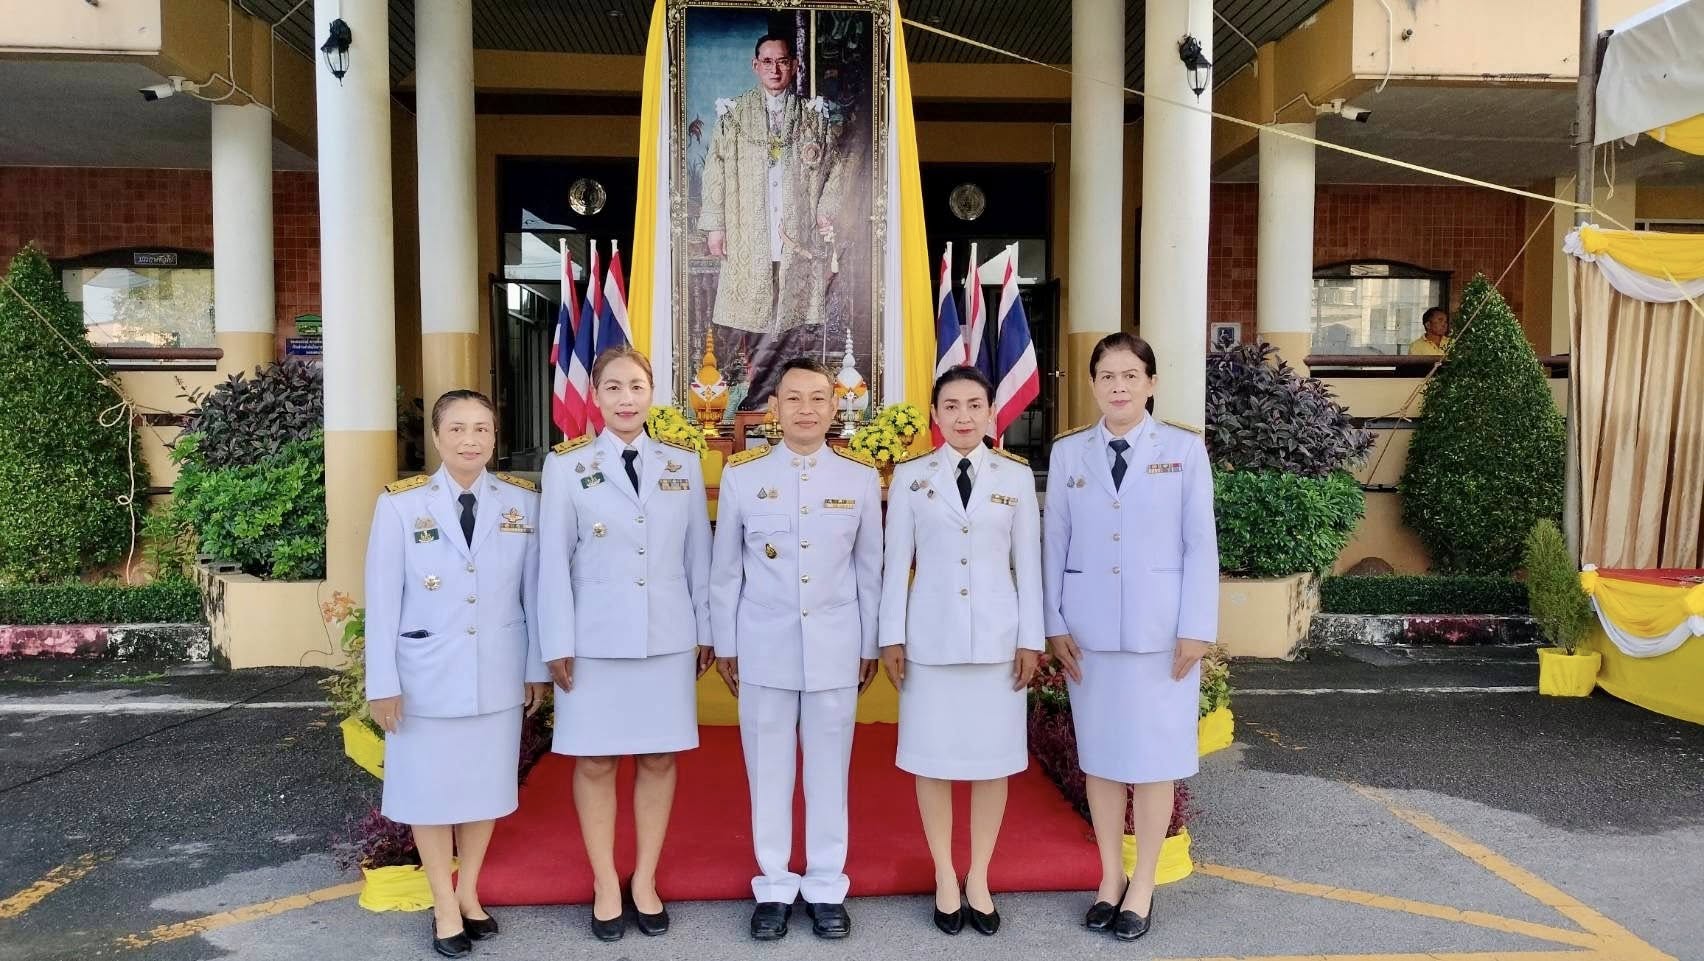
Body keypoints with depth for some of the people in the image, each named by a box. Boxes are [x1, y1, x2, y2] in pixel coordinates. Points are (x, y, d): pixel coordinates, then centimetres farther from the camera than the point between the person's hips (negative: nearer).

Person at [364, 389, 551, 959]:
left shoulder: (523, 501, -3)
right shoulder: (400, 504, -8)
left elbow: (533, 589, 1)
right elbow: (383, 598, -7)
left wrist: (537, 666, 4)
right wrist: (383, 682, -7)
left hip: (498, 673, 2)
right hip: (427, 675, -2)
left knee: (486, 783, 14)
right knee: (430, 788, 10)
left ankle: (468, 892, 33)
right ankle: (445, 906, 27)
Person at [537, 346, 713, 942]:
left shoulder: (684, 464, 5)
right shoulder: (567, 465, -1)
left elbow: (698, 555, 7)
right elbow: (554, 558, -2)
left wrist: (707, 630, 7)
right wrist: (558, 642, -5)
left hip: (668, 636, 2)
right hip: (596, 637, -1)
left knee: (658, 758, 8)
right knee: (595, 762, 6)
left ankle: (645, 880, 24)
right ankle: (605, 885, 22)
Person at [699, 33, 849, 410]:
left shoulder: (814, 116, 11)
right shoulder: (734, 114, 8)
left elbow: (836, 165, 13)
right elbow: (715, 170, 5)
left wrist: (826, 210, 0)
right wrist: (714, 225, -1)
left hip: (799, 236, 1)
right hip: (748, 236, -1)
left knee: (794, 319, -5)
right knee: (746, 314, -4)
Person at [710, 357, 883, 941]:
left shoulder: (861, 476, 1)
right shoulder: (741, 474, -1)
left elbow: (869, 567, 7)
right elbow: (725, 569, 5)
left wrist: (870, 645, 8)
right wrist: (724, 645, 6)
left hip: (836, 649, 1)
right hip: (763, 648, 0)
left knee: (829, 771, 9)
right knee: (768, 771, 9)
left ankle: (826, 888, 25)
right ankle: (774, 887, 24)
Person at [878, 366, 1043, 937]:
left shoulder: (1017, 477, 3)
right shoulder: (909, 477, 2)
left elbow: (1028, 564, 3)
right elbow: (896, 563, 2)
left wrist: (1031, 639, 0)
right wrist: (891, 636, -1)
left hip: (997, 634, 1)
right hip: (931, 635, 0)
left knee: (993, 757, 7)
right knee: (933, 758, 6)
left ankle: (979, 878, 22)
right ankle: (945, 878, 22)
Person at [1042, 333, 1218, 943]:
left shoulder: (1184, 449, 0)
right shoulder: (1068, 452, 4)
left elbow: (1201, 544, -2)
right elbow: (1055, 542, 4)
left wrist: (1196, 628, -7)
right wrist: (1054, 624, 0)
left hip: (1161, 628, -2)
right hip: (1089, 628, 2)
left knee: (1156, 755, 6)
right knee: (1099, 754, 10)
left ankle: (1142, 883, 20)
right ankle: (1109, 876, 24)